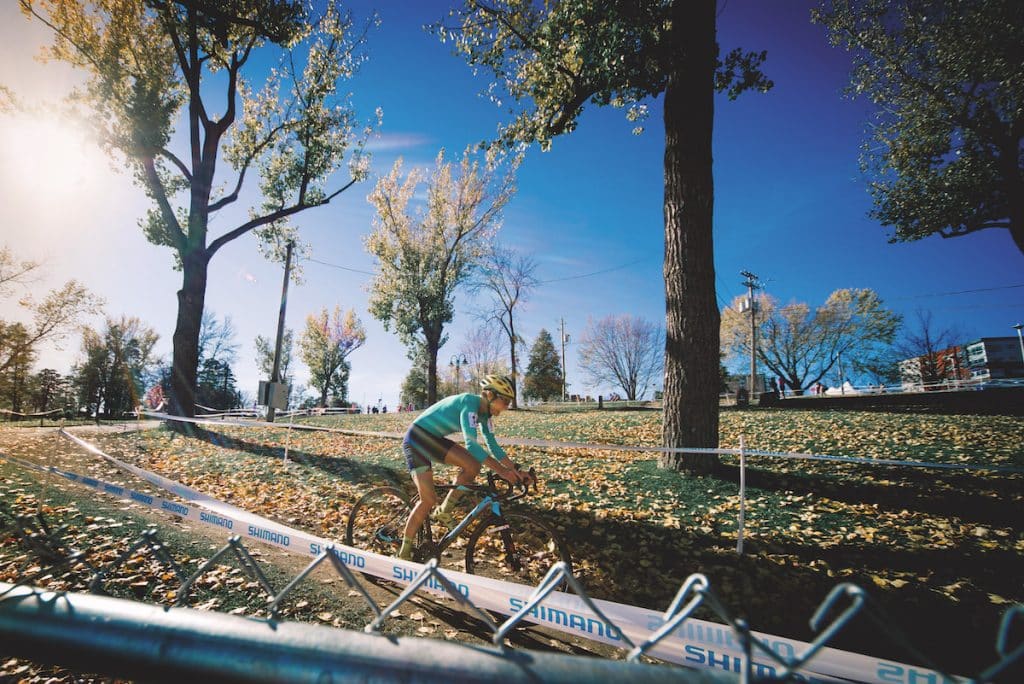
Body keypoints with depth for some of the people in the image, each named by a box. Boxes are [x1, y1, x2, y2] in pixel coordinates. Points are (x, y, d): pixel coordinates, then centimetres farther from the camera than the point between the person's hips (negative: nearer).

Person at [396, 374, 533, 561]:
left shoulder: (484, 412, 1)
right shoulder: (469, 403, -26)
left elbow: (493, 446, 5)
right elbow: (471, 445, -35)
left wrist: (516, 471, -2)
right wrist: (502, 471, -36)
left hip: (433, 439, 8)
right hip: (416, 438, -8)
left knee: (472, 467, -10)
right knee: (429, 500, -15)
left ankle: (445, 512, 7)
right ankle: (404, 554, 1)